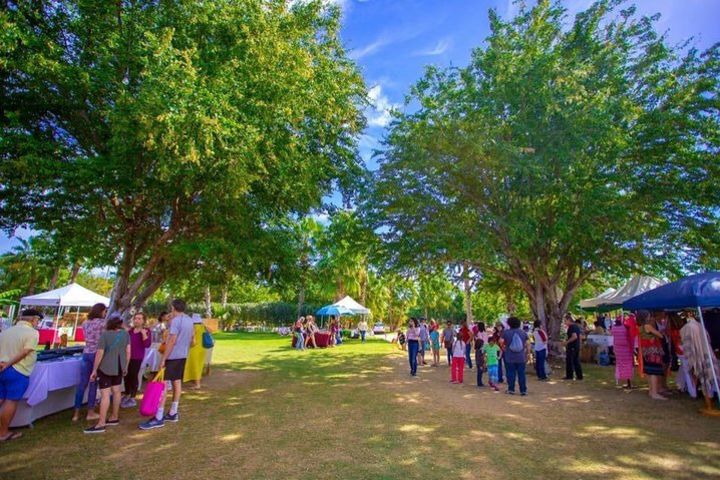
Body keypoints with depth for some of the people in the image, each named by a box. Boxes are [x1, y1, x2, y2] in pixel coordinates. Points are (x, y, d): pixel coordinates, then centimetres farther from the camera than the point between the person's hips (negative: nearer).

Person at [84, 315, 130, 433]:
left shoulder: (105, 334, -13)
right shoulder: (126, 333, 0)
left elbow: (99, 354, -14)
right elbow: (128, 352, 2)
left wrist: (94, 370, -5)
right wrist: (125, 367, 13)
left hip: (106, 368, -5)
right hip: (119, 367, 6)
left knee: (105, 394, -4)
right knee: (116, 391, 15)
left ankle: (101, 424, -2)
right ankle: (114, 418, 27)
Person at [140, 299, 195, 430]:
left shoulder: (175, 321, -16)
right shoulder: (190, 320, 9)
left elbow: (172, 341, -20)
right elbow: (192, 340, 15)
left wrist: (163, 359, -17)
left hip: (172, 356, -8)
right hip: (183, 356, 8)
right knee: (177, 382, 13)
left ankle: (158, 418, -3)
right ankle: (173, 413, 22)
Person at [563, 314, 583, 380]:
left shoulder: (571, 327, -17)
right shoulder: (577, 326, 11)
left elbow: (574, 336, -27)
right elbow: (580, 335, 19)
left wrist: (567, 342, -19)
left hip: (571, 347, -9)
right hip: (577, 346, 9)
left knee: (569, 361, 1)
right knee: (576, 361, 14)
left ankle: (569, 376, 6)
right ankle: (579, 376, 16)